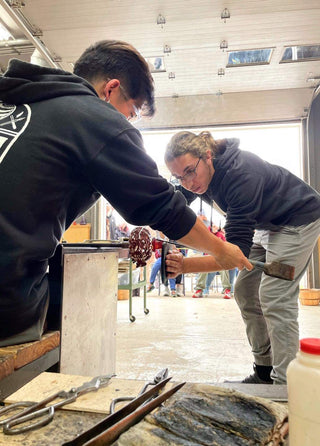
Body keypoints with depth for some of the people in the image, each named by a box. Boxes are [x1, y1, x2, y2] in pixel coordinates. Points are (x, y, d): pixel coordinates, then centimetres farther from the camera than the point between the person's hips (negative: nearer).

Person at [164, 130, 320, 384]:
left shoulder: (241, 175, -38)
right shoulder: (204, 172, -13)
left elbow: (237, 252, -41)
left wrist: (185, 266, -51)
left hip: (298, 219, -8)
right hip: (267, 224, 8)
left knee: (275, 298, -14)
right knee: (245, 292, 4)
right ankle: (264, 371, 17)